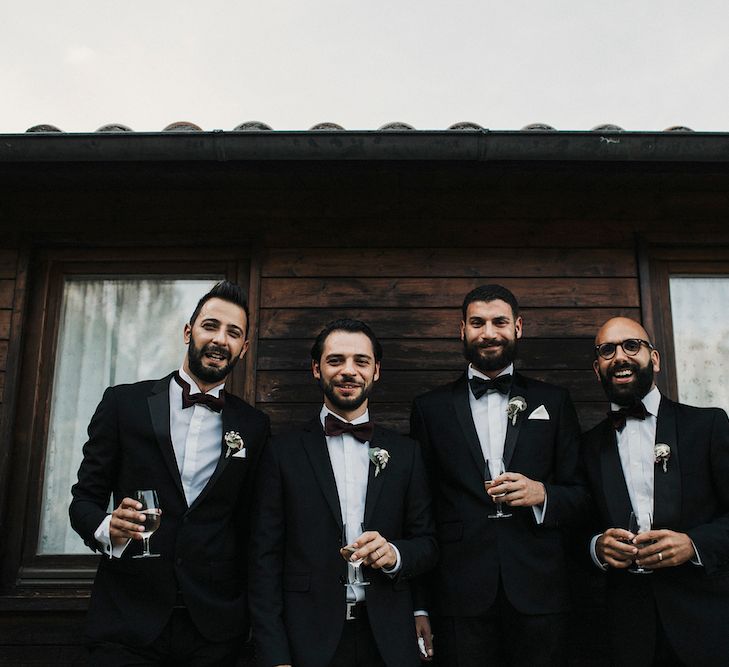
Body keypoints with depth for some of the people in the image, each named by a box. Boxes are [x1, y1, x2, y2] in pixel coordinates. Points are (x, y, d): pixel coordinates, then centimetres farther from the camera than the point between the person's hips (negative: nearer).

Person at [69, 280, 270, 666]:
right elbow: (84, 498, 3)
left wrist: (248, 608, 3)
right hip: (128, 619, -1)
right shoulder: (124, 403, 0)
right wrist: (107, 530, -18)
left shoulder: (253, 426, 5)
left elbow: (248, 520, 9)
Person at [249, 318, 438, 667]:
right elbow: (266, 558, -3)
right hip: (309, 639, -1)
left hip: (387, 639, 2)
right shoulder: (283, 452, -2)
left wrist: (395, 554, -14)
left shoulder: (405, 452, 4)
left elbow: (427, 543, 7)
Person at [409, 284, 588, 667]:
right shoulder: (430, 408, 6)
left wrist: (541, 493, -13)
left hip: (538, 596, 1)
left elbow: (581, 494, 9)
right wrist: (418, 606, 1)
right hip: (460, 597, 0)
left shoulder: (553, 402, 8)